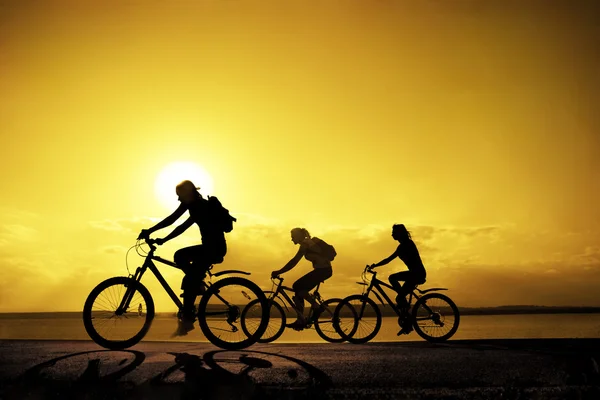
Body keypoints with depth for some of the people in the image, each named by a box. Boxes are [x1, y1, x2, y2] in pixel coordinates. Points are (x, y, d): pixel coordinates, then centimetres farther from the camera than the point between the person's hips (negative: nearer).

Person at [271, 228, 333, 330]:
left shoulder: (305, 244, -12)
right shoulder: (308, 243, 17)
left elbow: (294, 261, -21)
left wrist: (278, 272, -21)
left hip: (323, 270, -10)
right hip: (323, 270, 10)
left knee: (297, 286, -15)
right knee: (299, 289, 6)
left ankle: (316, 306, -4)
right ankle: (300, 320, 8)